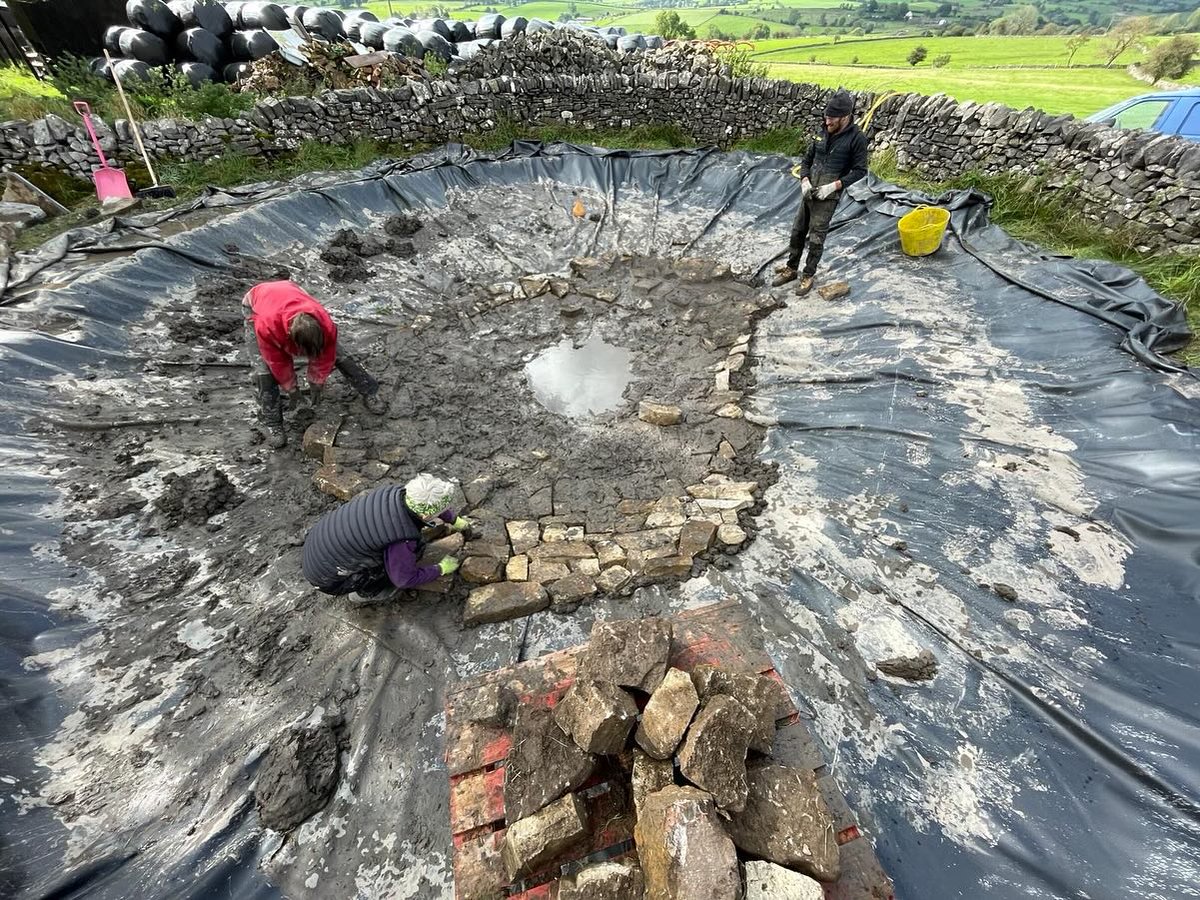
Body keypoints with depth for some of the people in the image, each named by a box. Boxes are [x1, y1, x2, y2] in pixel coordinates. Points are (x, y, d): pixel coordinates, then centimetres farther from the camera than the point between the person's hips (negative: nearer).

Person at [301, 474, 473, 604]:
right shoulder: (402, 541, -33)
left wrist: (457, 521, 21)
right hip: (326, 578, -7)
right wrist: (442, 569, -1)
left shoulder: (399, 493, -14)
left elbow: (429, 504, 8)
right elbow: (405, 580, -15)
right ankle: (364, 594, 14)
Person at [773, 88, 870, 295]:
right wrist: (805, 181, -5)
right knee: (797, 232, 10)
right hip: (809, 192, 6)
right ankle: (791, 269, 24)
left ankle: (808, 276, 8)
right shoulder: (823, 132, 6)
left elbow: (860, 170, -9)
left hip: (828, 197, -5)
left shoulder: (857, 138, -9)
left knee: (816, 238, -4)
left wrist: (833, 186, -20)